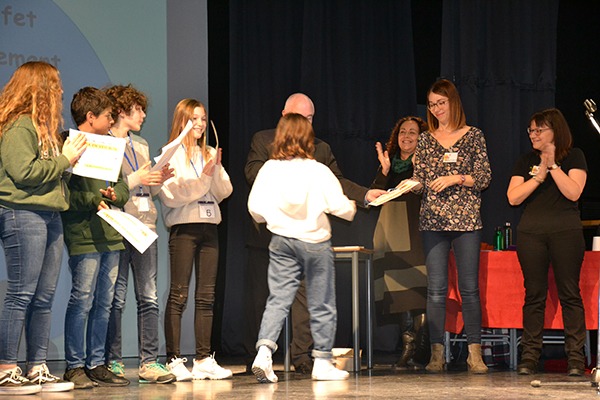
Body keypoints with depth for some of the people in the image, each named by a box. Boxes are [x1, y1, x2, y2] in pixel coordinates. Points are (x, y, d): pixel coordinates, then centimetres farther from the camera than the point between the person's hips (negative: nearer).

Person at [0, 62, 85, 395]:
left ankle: (38, 369, 13)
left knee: (44, 297, 9)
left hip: (50, 216, 10)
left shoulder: (45, 126, 20)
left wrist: (70, 158, 7)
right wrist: (64, 160, -9)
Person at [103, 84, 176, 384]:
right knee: (117, 298, -2)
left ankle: (149, 362, 3)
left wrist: (160, 179, 4)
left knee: (149, 297, 1)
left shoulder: (141, 145, 20)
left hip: (145, 225, 7)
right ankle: (113, 362, 5)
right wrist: (136, 179, -13)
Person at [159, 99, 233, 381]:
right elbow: (171, 194, -12)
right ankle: (174, 360, -4)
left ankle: (204, 358, 9)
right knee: (178, 294, -6)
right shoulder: (171, 154, -1)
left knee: (207, 296, 5)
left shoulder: (209, 154, 15)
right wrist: (202, 177, -17)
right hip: (183, 227, -6)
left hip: (209, 226, 6)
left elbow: (224, 192, 8)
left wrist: (216, 169, -9)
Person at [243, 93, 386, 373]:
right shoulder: (263, 140, 7)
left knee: (305, 295, -4)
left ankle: (301, 355, 1)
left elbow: (336, 181, 10)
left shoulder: (321, 149, 16)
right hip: (267, 233, -2)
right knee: (258, 296, 4)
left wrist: (365, 194, -6)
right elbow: (252, 173, -6)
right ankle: (253, 357, 13)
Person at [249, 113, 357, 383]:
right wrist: (352, 208, 11)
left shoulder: (268, 169, -3)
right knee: (321, 305, 8)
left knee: (277, 300, 4)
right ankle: (322, 362, 14)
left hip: (281, 241, 2)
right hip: (315, 240, -2)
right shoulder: (318, 171, -10)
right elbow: (340, 206, -12)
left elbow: (254, 206, -3)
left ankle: (264, 351, -15)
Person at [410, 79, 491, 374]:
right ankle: (437, 352, 3)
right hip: (433, 220, 2)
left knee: (469, 288, -2)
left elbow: (484, 178, 0)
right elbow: (420, 180, 11)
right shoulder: (426, 139, 12)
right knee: (436, 289, 0)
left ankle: (474, 353, 2)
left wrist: (456, 178, -13)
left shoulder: (473, 136, 5)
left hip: (466, 219, -2)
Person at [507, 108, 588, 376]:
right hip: (531, 233, 3)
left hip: (566, 232, -3)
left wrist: (553, 165, -11)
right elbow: (513, 197, 2)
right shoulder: (526, 161, 14)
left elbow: (573, 192, -9)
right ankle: (529, 355, 3)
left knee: (569, 294, -3)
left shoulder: (574, 157, 6)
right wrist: (540, 173, -6)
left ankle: (576, 356, -2)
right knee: (534, 294, 2)